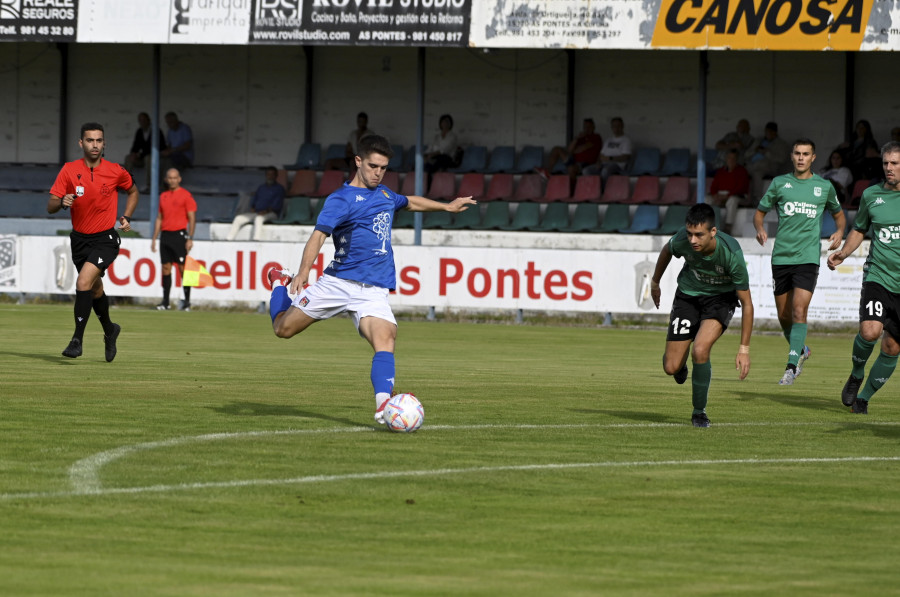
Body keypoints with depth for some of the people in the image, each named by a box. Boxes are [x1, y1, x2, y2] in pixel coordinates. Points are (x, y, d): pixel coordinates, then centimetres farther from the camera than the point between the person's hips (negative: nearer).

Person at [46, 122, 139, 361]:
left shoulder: (116, 172, -7)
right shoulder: (69, 170, -7)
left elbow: (133, 191, 15)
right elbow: (50, 206, -9)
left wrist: (126, 217, 1)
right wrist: (62, 202, -31)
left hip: (105, 240, -3)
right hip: (80, 239, 3)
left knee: (84, 283, -23)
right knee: (95, 290, 17)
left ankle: (77, 340, -18)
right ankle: (110, 331, 44)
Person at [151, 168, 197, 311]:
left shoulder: (186, 195, -2)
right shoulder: (163, 197, 16)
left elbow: (192, 218, -5)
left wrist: (190, 239, -13)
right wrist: (154, 239, 16)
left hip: (179, 235, -6)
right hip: (165, 235, 6)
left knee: (183, 267, -7)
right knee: (166, 268, 3)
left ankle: (187, 301, -3)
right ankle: (165, 302, 6)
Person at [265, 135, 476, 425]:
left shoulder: (384, 194, 18)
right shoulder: (341, 199, -6)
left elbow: (410, 202, 41)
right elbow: (319, 235, -20)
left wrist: (447, 206, 49)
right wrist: (304, 273, -35)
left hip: (374, 290, 4)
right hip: (338, 282, -4)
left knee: (385, 338, -23)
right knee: (283, 328, 3)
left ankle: (383, 406, -35)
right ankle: (281, 283, 36)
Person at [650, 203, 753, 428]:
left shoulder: (731, 253, -33)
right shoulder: (682, 240, -26)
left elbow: (747, 303, -23)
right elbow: (667, 250, 3)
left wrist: (744, 348, -23)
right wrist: (655, 282, 19)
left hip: (721, 297, -3)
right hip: (688, 295, 3)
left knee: (700, 350, -28)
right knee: (671, 367, -4)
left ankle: (699, 411, -4)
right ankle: (682, 362, 37)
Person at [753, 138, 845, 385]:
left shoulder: (824, 186, 7)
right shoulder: (780, 183, 7)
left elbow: (839, 214, 22)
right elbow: (760, 212, 14)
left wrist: (840, 231, 1)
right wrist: (760, 229, -7)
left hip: (808, 257, -2)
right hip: (781, 256, 2)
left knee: (799, 311, -17)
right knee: (784, 316, 9)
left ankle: (791, 366, -17)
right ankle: (801, 350, 36)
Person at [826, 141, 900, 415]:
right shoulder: (871, 195, 6)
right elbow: (859, 229, 21)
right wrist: (843, 253, 5)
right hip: (877, 276, 0)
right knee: (870, 331, -23)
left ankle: (864, 397, 21)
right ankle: (856, 375, 6)